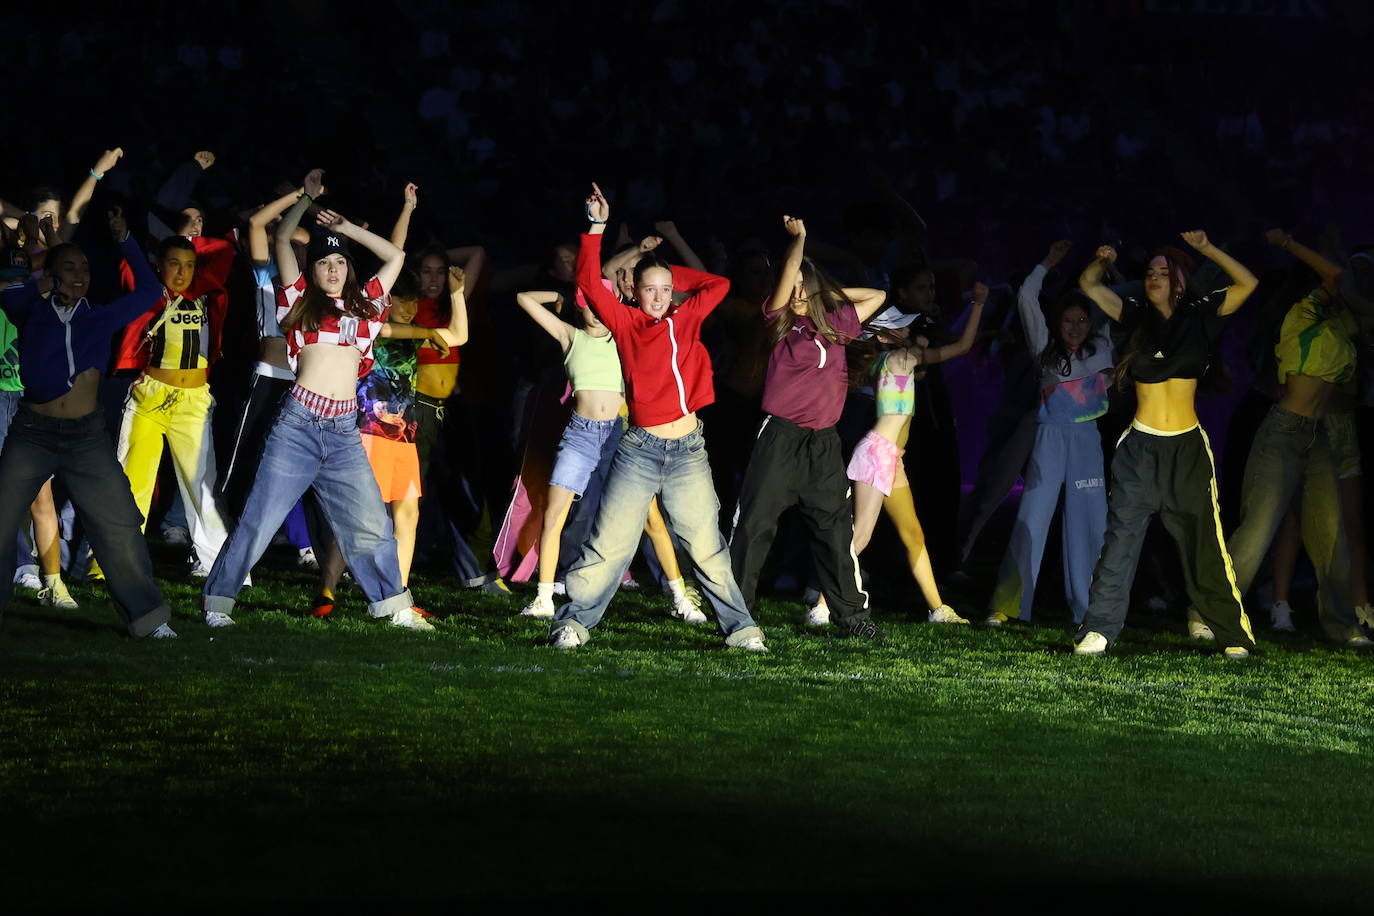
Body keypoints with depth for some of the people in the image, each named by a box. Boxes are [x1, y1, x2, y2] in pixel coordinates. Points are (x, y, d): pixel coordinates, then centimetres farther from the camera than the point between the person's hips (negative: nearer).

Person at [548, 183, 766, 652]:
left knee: (707, 547, 4)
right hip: (639, 450, -2)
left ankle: (740, 628, 9)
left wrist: (673, 274, 18)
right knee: (608, 545, -4)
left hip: (688, 451, 2)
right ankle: (573, 622, 1)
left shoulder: (686, 319, 12)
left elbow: (718, 284, 22)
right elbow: (590, 283, -5)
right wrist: (597, 227, -7)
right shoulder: (626, 323, 4)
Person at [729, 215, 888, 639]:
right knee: (754, 524, -5)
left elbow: (877, 296, 21)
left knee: (835, 529, 5)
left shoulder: (835, 325, 14)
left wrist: (831, 291, 16)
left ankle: (851, 614, 9)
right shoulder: (780, 322, 3)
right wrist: (798, 236, 3)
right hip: (779, 439, -3)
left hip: (823, 444, 3)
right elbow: (789, 274, -9)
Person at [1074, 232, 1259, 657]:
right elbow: (1088, 285, 12)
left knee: (1204, 544, 2)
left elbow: (1247, 283, 3)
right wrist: (1102, 262, -9)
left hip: (1187, 448, 0)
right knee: (1120, 539, -7)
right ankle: (1097, 632, -11)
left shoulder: (1199, 317, 7)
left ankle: (1235, 635, 9)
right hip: (1140, 447, 1)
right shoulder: (1136, 317, 9)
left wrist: (1206, 249, -5)